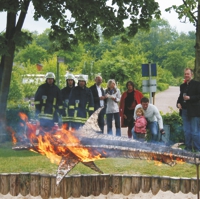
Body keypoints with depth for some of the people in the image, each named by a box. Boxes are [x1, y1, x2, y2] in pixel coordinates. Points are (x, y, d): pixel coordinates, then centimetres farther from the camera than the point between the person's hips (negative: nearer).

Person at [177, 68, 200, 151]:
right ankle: (188, 149, 22)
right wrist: (178, 103, 1)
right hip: (184, 111, 7)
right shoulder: (182, 86, 15)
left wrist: (190, 98, -22)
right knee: (186, 132, 13)